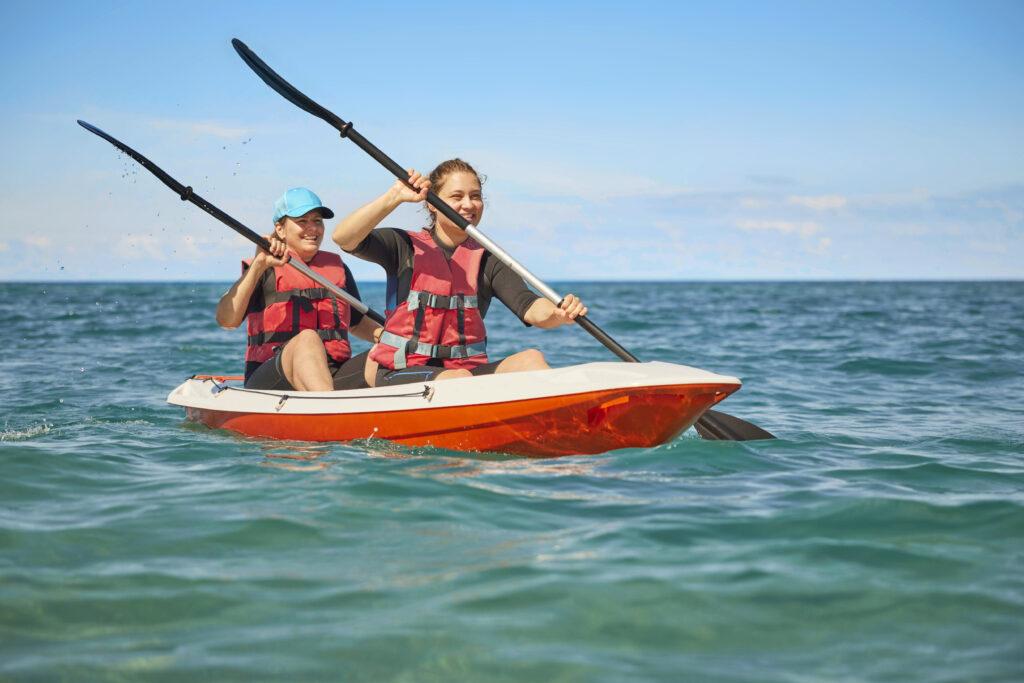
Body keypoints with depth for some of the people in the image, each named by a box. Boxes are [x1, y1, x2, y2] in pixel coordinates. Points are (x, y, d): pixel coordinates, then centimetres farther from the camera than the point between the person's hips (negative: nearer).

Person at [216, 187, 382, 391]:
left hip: (334, 377, 5)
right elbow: (226, 320, -12)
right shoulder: (263, 271, 4)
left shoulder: (336, 266, 20)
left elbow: (357, 323, 33)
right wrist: (259, 266, -21)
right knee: (307, 339, -36)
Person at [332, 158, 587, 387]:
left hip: (466, 370, 3)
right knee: (458, 379, -34)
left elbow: (530, 307, -6)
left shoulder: (487, 260, 11)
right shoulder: (406, 247, 5)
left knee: (530, 359, -23)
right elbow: (343, 238, -11)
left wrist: (559, 314, -30)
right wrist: (396, 196, -18)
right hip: (401, 375, -3)